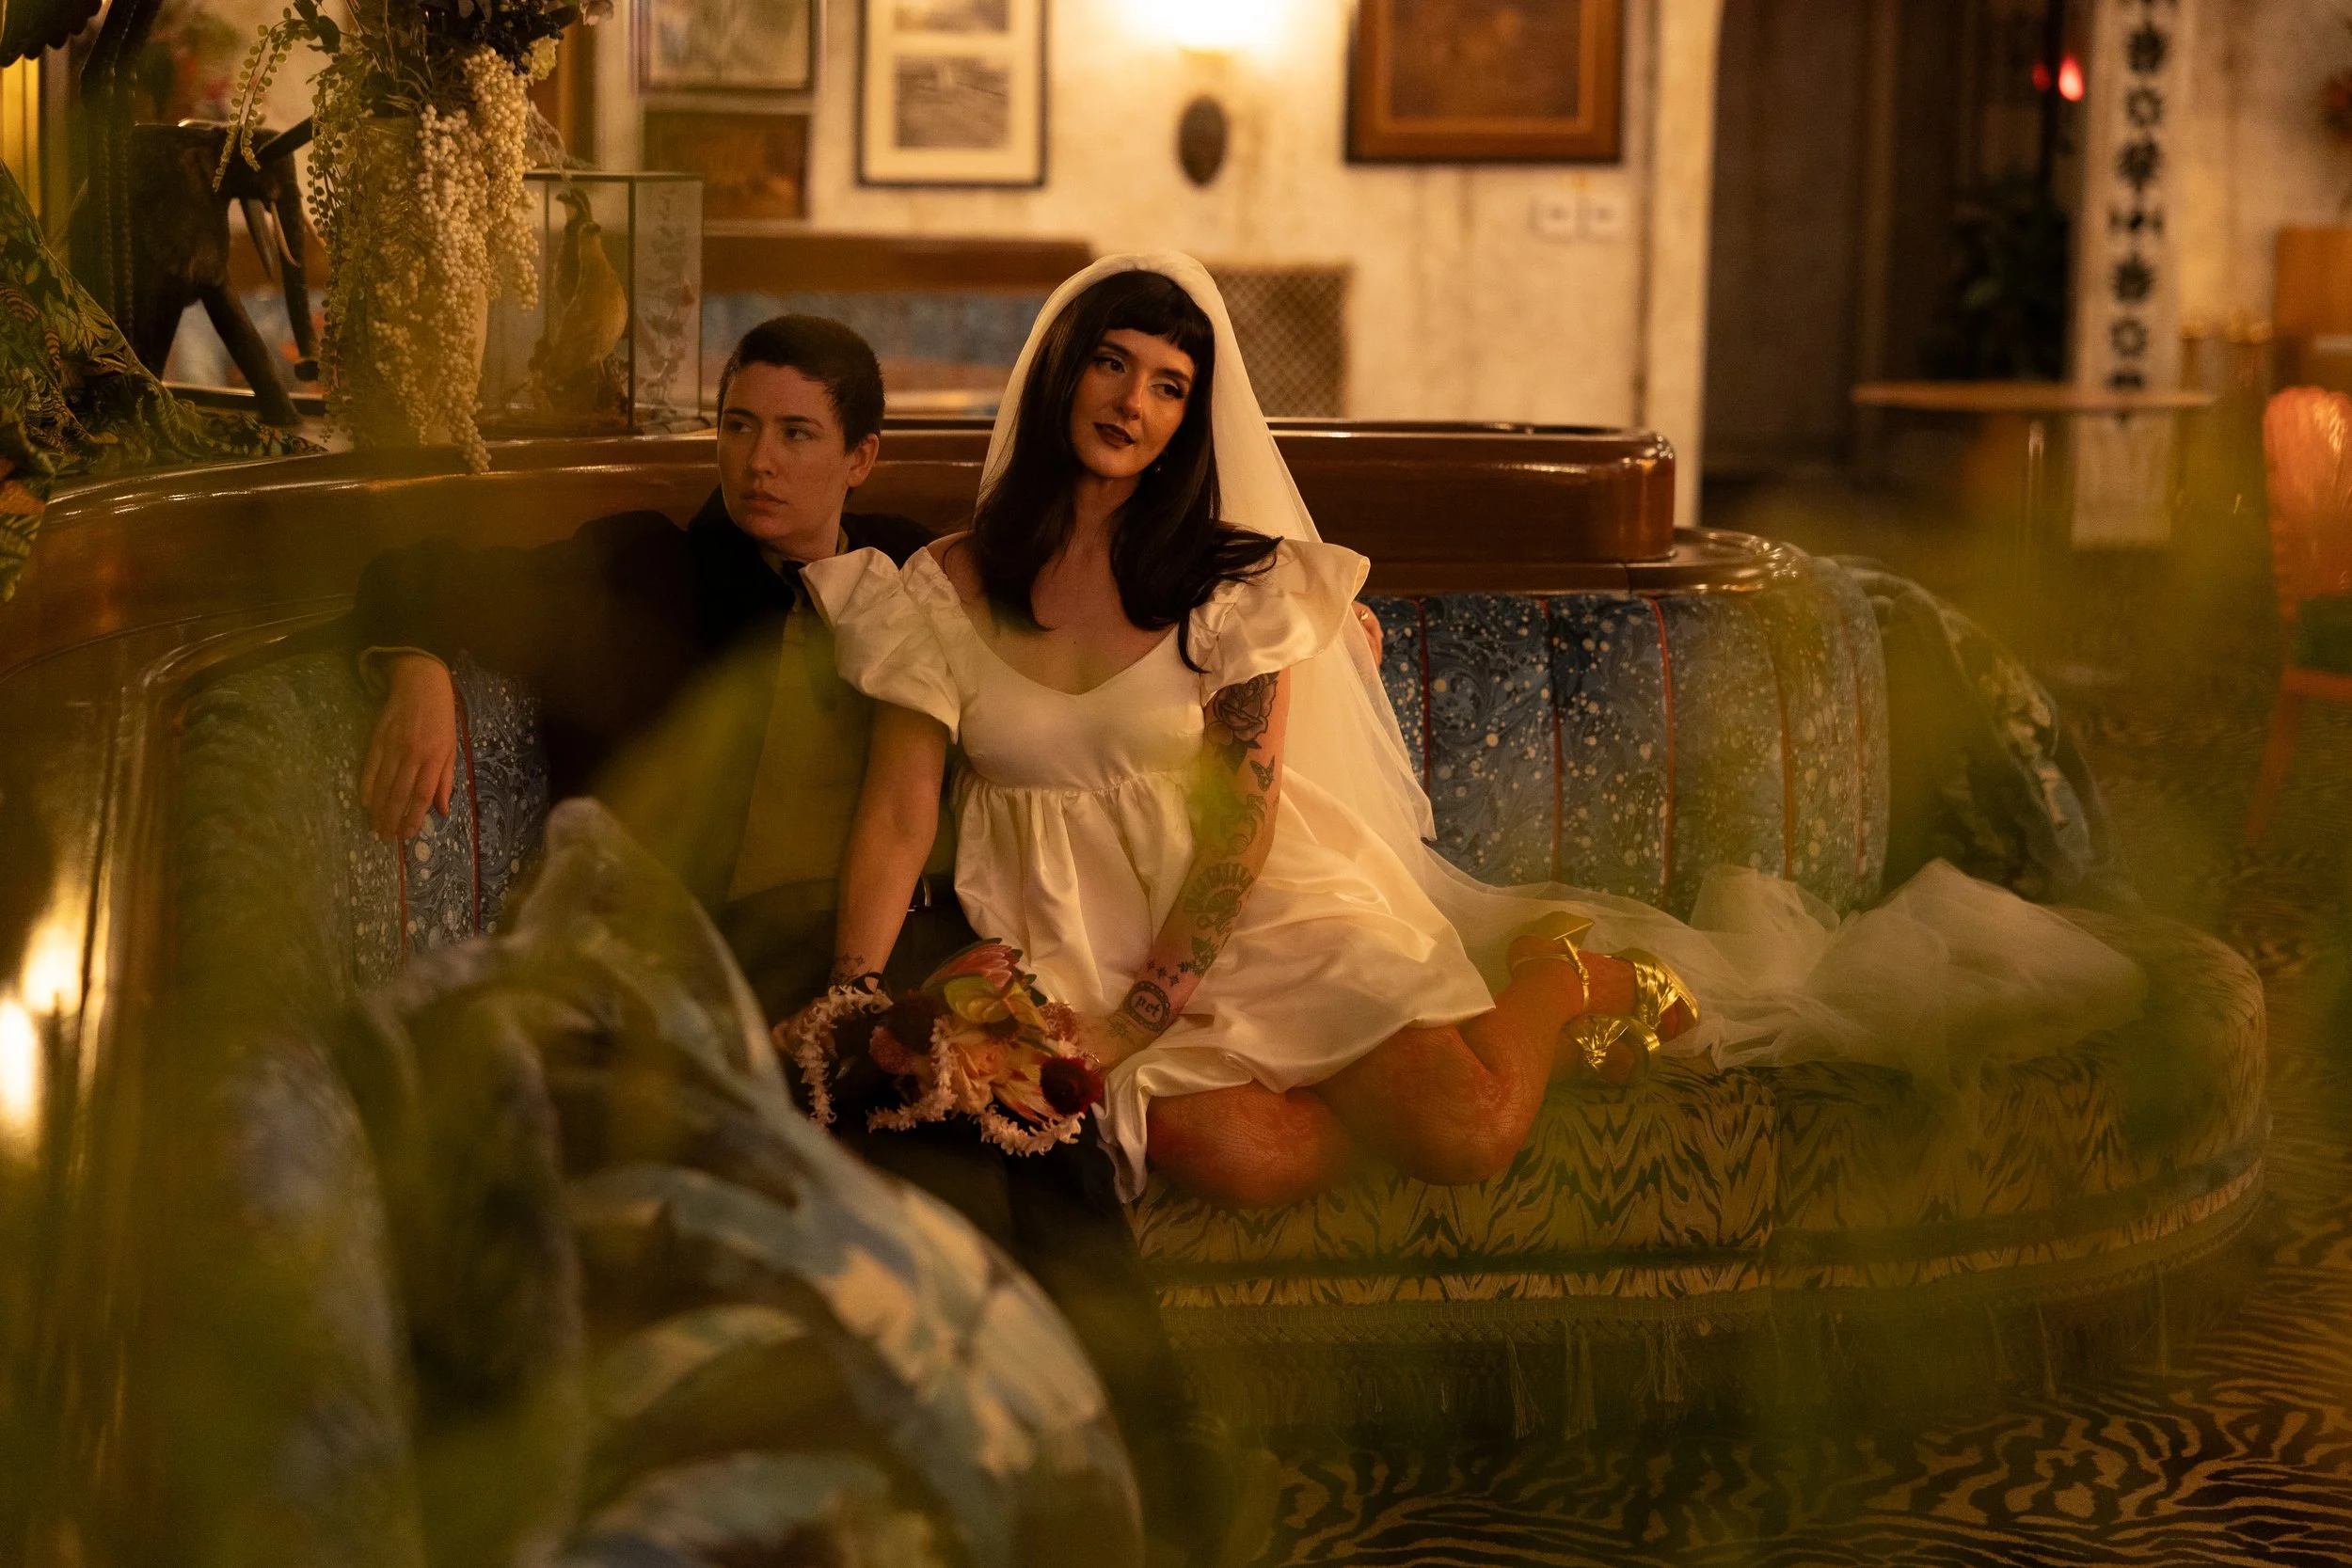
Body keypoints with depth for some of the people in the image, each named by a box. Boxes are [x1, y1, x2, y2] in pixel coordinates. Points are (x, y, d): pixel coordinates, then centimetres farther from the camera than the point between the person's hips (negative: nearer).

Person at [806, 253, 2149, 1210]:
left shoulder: (1234, 584, 0)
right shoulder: (939, 593, 3)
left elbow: (1237, 832, -6)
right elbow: (896, 820, -3)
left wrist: (1131, 1024, -16)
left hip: (1257, 908, 0)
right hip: (1072, 950, 0)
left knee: (1472, 1134, -23)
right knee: (1253, 1161, -31)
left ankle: (1564, 979, 10)